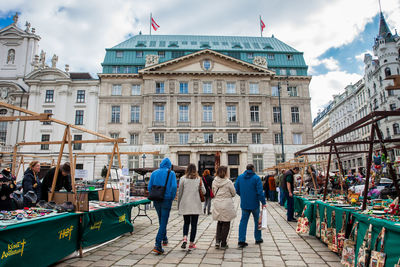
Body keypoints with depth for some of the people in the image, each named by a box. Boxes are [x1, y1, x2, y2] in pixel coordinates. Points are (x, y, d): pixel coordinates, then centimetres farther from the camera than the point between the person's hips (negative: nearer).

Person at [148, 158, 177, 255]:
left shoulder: (154, 173, 5)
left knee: (161, 221, 22)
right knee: (163, 222, 0)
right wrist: (172, 198, -3)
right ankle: (157, 245, -8)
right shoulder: (171, 173, -6)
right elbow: (174, 187, -16)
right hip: (166, 200, -4)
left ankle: (164, 239, 39)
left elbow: (149, 187, 2)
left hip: (156, 201, 5)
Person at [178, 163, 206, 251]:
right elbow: (204, 192, 1)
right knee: (194, 224, 8)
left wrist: (178, 204, 10)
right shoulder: (199, 179, 1)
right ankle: (191, 244, 10)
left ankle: (185, 238, -5)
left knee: (186, 222, 16)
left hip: (185, 204, 0)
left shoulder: (182, 179, -2)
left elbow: (180, 193, 0)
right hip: (195, 205, 0)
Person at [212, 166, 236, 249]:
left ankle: (217, 241, 11)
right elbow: (234, 193, -1)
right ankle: (223, 244, 15)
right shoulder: (228, 182, -12)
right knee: (226, 224, 9)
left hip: (217, 204, 4)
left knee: (219, 222, 20)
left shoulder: (214, 182, -1)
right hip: (227, 204, -4)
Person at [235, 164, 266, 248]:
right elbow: (260, 192, -15)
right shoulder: (256, 178, -11)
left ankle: (241, 240, 0)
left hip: (244, 204, 3)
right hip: (254, 204, -3)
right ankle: (258, 239, 27)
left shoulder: (240, 177, 1)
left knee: (243, 221, 7)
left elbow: (236, 189, 4)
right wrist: (263, 202, -8)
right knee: (257, 221, 15)